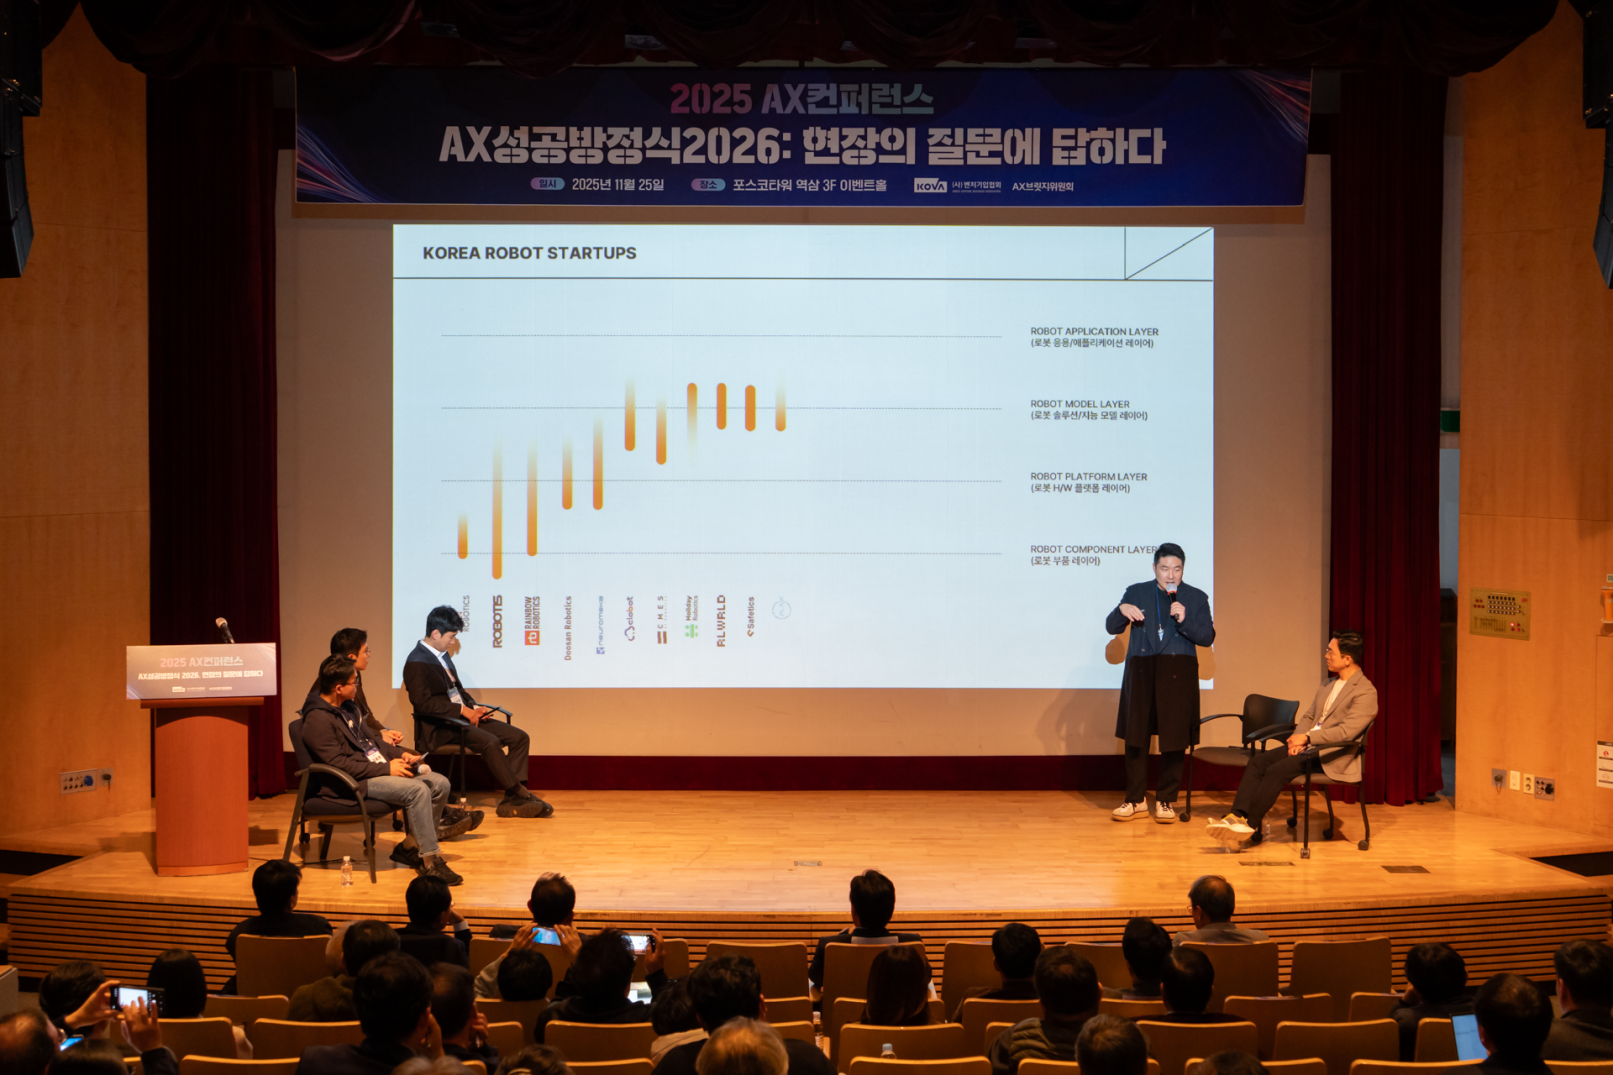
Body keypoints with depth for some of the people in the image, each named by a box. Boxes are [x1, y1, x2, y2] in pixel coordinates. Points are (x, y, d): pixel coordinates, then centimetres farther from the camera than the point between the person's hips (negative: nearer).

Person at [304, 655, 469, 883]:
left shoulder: (346, 707, 15)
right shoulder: (318, 719, -15)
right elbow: (338, 763, -22)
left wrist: (400, 754, 7)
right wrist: (386, 768, -21)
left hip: (378, 770, 10)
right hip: (351, 784, -10)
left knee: (440, 783, -4)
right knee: (417, 790, -29)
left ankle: (409, 847, 5)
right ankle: (431, 861, -21)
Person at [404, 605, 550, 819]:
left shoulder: (442, 655, 17)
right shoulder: (416, 663, -12)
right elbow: (423, 703, -21)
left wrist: (474, 707, 6)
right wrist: (462, 710, -20)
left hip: (464, 717, 10)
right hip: (441, 726, -10)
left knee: (519, 737, -5)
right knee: (490, 742, -32)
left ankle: (512, 801, -12)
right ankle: (521, 795, -22)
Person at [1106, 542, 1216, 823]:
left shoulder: (1196, 597, 8)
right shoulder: (1136, 592, 10)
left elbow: (1207, 637, 0)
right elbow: (1112, 627, 8)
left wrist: (1184, 620, -17)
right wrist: (1122, 610, -13)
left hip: (1178, 674, -1)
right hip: (1141, 671, 1)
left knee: (1173, 738, -1)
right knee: (1135, 736, 1)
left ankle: (1166, 800, 10)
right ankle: (1136, 800, 11)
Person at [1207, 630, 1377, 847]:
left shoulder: (1365, 692, -11)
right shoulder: (1328, 685, 19)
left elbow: (1347, 731, -22)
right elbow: (1307, 717, 20)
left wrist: (1307, 737, -22)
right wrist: (1297, 740, -1)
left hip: (1332, 758, -8)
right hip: (1308, 749, 8)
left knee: (1277, 771, -25)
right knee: (1258, 760, -12)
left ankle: (1250, 827, -18)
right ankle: (1238, 816, -24)